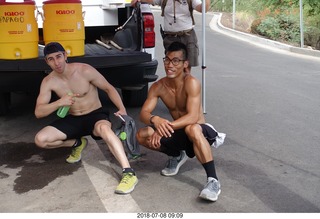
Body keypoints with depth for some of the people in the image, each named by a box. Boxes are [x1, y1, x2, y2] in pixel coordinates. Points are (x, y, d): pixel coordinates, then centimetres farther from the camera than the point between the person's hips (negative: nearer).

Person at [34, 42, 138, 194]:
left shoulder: (85, 70, -15)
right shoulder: (48, 82, -6)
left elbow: (109, 88, -5)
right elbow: (38, 112, -9)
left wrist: (122, 109, -21)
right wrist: (59, 103, -28)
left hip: (95, 115, -4)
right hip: (73, 119, 4)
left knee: (104, 128, -41)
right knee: (40, 140, -14)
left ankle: (129, 173, -46)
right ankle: (77, 144, 13)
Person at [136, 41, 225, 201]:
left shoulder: (191, 83, -22)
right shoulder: (158, 87, -5)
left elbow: (193, 117, -31)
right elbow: (143, 113, -11)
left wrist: (166, 127, -40)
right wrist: (155, 120, -35)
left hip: (200, 130, -6)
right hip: (179, 133, 6)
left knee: (192, 129, -41)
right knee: (142, 135, -13)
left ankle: (213, 181, -33)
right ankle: (176, 156, 13)